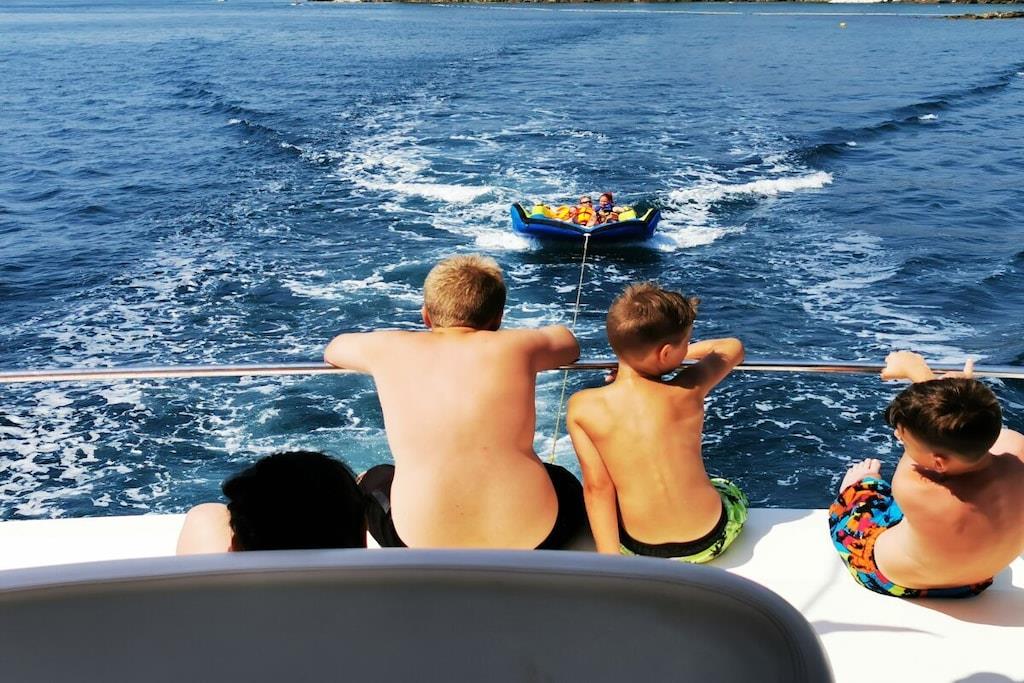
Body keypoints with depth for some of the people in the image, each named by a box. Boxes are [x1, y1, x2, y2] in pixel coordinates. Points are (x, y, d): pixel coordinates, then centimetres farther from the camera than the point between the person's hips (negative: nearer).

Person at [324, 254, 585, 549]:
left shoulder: (390, 349, 2)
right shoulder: (515, 347, -1)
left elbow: (333, 349, 26)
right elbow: (568, 341, 23)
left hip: (422, 542, 0)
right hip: (532, 537, 0)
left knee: (374, 481, 32)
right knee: (566, 483, 34)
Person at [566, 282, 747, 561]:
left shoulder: (581, 407, -12)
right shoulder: (688, 391, -10)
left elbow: (596, 487, -14)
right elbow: (733, 347, 9)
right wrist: (686, 352, 22)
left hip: (637, 549, 0)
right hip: (710, 540, 0)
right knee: (732, 492, 33)